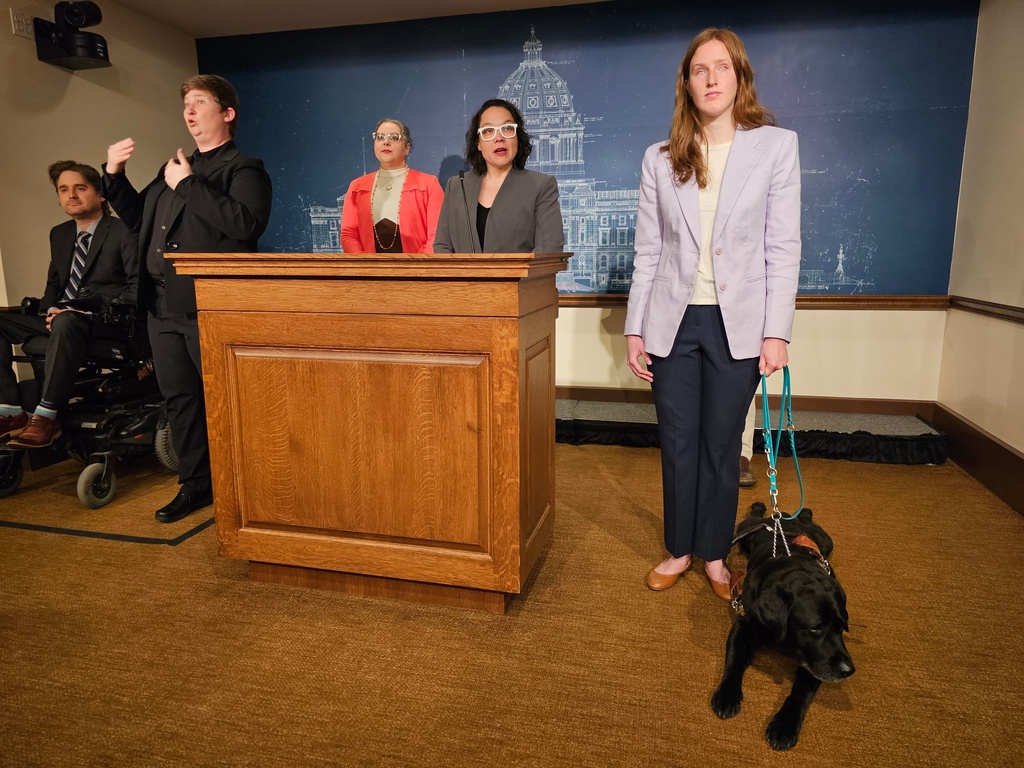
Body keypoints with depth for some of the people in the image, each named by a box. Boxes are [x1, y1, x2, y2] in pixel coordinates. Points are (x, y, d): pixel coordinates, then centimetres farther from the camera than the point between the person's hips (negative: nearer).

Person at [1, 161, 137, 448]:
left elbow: (138, 287, -13)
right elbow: (53, 284, 25)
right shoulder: (59, 234, 18)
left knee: (66, 322, -39)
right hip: (61, 318, 8)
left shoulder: (124, 232, -4)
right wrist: (51, 309, 0)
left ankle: (46, 417, -32)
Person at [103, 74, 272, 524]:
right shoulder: (176, 167, 21)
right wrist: (114, 176, 14)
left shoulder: (243, 169, -3)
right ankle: (195, 484, 25)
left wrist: (189, 185, -16)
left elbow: (247, 223, -23)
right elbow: (138, 218, 28)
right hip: (163, 307, 8)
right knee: (179, 399, 12)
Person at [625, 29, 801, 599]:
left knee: (722, 445, 7)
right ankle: (680, 549, 26)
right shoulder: (661, 160, 6)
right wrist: (635, 329, 2)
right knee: (678, 444, 8)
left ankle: (714, 553, 26)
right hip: (673, 321, 2)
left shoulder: (777, 146, 1)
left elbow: (784, 247, -2)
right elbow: (648, 251, 6)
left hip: (737, 324, -1)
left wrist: (777, 332, -8)